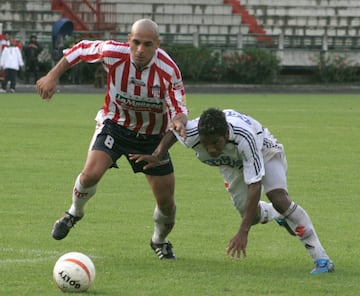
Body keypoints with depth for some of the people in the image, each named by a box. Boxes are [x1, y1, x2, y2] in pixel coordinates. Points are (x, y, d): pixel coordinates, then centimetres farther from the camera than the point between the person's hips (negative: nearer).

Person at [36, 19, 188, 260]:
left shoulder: (168, 71, -28)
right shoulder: (114, 53, -25)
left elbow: (180, 109, -23)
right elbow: (81, 50, -6)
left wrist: (178, 121, -47)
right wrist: (53, 76, -6)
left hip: (152, 136, 0)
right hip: (115, 124, 0)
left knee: (166, 202, -1)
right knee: (92, 173, -25)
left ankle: (160, 241, 33)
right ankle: (75, 213, 8)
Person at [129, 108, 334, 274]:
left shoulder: (245, 138, -47)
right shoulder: (191, 133, -37)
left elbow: (254, 186, -45)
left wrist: (243, 232, -48)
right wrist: (157, 156, -20)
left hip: (264, 153, -5)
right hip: (233, 163, 5)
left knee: (279, 199, -26)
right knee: (251, 215, -4)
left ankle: (321, 257, -18)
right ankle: (275, 214, 34)